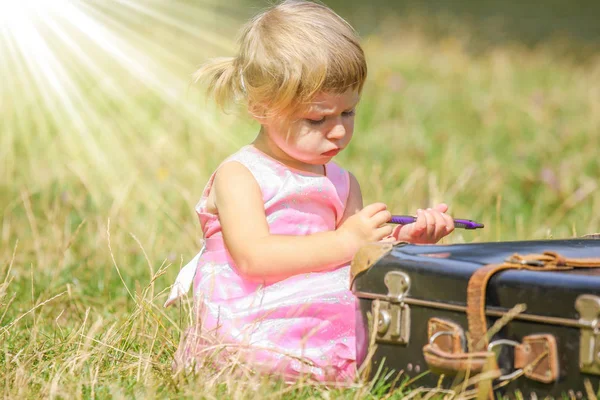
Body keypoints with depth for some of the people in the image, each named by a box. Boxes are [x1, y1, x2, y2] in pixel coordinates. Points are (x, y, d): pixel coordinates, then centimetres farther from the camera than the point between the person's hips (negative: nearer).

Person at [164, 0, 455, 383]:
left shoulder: (342, 184, 18)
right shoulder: (239, 175, -1)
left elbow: (355, 265, 17)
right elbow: (254, 256, -16)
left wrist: (403, 240, -2)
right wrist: (345, 241, -15)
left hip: (325, 317, 6)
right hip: (248, 321, -6)